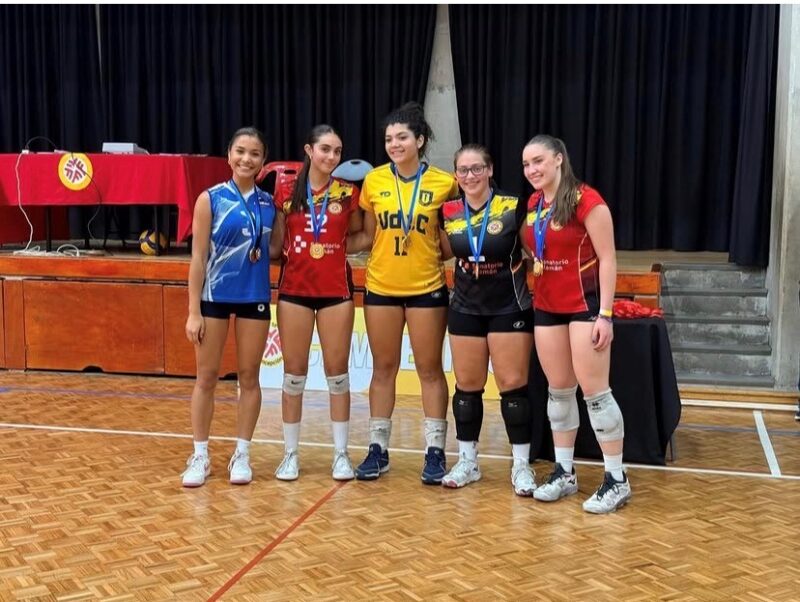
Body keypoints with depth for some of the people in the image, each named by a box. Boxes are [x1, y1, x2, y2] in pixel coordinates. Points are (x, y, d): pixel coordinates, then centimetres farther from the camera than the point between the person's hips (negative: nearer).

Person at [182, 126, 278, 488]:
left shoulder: (268, 203, 5)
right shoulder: (211, 199, -4)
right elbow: (198, 258, -6)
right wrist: (193, 311, -10)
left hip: (255, 298, 3)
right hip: (214, 297, -3)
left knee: (249, 376, 8)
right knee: (207, 377, 4)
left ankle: (242, 454, 19)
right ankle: (200, 456, 15)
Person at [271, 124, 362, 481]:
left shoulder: (348, 192, 1)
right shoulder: (287, 192, 2)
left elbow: (360, 235, 12)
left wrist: (343, 246, -3)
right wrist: (288, 250, -5)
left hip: (336, 290, 0)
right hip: (294, 289, 1)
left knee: (337, 370, 4)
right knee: (294, 372, 6)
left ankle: (341, 454, 15)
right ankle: (291, 453, 17)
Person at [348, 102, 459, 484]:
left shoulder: (443, 183, -6)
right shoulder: (373, 181, -1)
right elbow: (368, 237, 7)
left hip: (427, 288, -2)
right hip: (381, 287, 2)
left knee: (430, 369, 6)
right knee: (383, 368, 11)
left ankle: (435, 451, 16)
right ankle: (378, 449, 21)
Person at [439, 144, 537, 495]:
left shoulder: (514, 208, -12)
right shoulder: (448, 213, -2)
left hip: (510, 309, -3)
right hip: (465, 309, 4)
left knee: (513, 385, 0)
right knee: (467, 386, 9)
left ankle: (522, 465, 12)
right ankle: (468, 461, 22)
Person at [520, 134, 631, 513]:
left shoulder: (586, 200, -13)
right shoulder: (532, 205, 8)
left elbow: (607, 259, -14)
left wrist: (605, 314, -18)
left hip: (585, 305, -7)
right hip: (546, 308, 7)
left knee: (593, 390, -6)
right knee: (558, 390, 11)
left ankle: (617, 480, 5)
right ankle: (564, 473, 21)